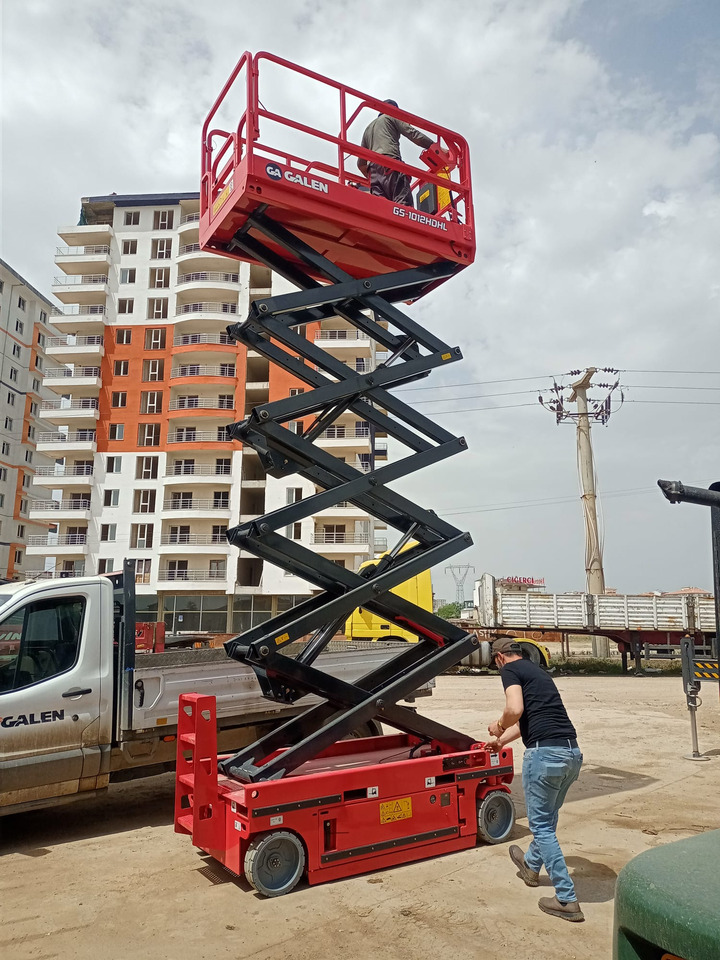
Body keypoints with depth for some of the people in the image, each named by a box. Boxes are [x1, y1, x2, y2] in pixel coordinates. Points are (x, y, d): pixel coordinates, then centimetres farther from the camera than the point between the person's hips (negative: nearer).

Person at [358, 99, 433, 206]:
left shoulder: (368, 129, 36)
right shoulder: (392, 117, 19)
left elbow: (361, 164, 33)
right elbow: (414, 135, 4)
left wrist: (371, 177, 43)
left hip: (373, 171, 6)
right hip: (391, 165, -6)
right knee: (404, 205, -21)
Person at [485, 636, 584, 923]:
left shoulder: (510, 670, -2)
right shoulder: (537, 671, 24)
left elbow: (515, 709, -19)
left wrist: (499, 726, 2)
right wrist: (501, 740, 46)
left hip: (545, 752, -9)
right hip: (573, 752, 9)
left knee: (541, 825, 7)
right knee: (549, 816, 27)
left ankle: (567, 900, 11)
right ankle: (531, 865, 49)